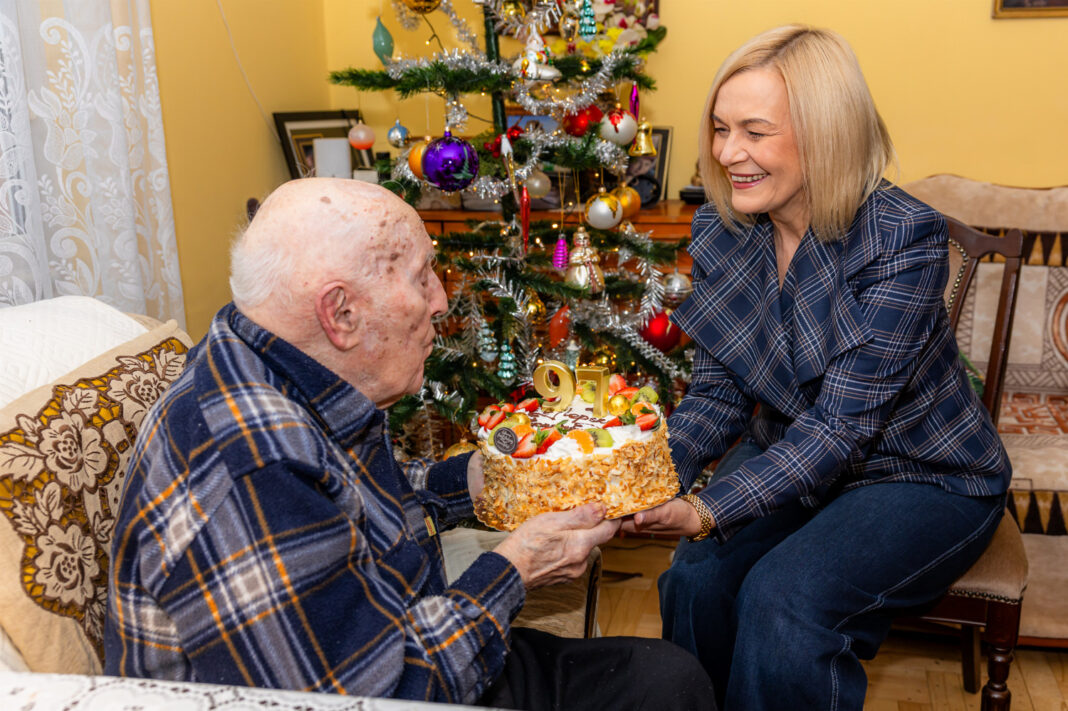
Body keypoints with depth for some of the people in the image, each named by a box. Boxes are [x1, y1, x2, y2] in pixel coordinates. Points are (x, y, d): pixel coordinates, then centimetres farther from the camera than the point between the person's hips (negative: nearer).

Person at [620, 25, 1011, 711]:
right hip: (790, 454, 5)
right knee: (695, 579, -20)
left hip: (925, 476, -4)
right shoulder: (719, 230, -6)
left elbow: (845, 422, -27)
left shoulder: (905, 238, -24)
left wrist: (712, 511, -38)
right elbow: (718, 394, -5)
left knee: (782, 598, -27)